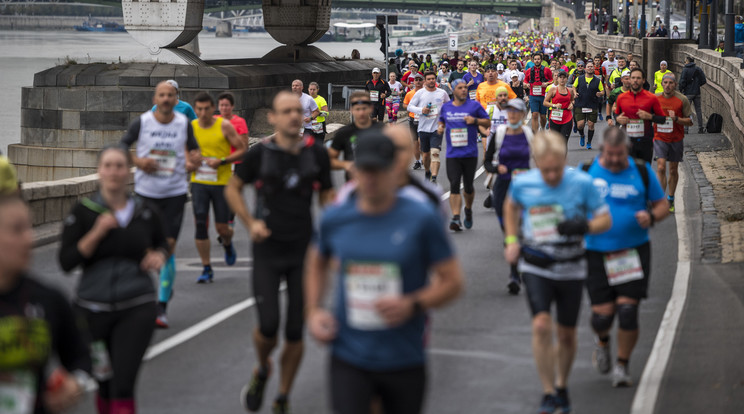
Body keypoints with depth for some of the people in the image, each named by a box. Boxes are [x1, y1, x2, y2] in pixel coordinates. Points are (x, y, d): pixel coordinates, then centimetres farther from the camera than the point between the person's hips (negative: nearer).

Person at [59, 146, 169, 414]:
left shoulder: (146, 213, 4)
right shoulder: (83, 212, -3)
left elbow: (161, 244, 23)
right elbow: (66, 262, -9)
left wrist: (159, 257, 0)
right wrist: (97, 232, -19)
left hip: (136, 309, 0)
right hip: (92, 308, 0)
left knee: (123, 385, -12)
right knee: (104, 383, 13)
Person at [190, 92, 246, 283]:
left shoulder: (224, 126, -6)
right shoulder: (190, 128, 2)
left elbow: (242, 150, -4)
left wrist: (222, 161, -17)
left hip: (222, 182, -2)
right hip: (199, 182, 2)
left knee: (222, 227, 1)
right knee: (200, 223, -7)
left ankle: (227, 243, 40)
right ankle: (207, 269, 2)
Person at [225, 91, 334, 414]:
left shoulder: (317, 154, -1)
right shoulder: (260, 153, -6)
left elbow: (327, 195, 11)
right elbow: (232, 188, 6)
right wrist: (250, 222, -7)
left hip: (304, 251, 2)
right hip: (267, 251, -2)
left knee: (295, 332, 3)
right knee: (268, 326, -10)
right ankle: (262, 369, 26)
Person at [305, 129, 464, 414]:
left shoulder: (422, 218, -8)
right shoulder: (335, 218, 1)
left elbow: (452, 281, -4)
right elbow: (317, 264, 21)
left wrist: (412, 305, -20)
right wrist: (314, 311, 6)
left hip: (405, 361, -1)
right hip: (349, 359, 1)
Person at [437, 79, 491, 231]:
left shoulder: (474, 105, 1)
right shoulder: (446, 107, 9)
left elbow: (488, 123, 5)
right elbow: (442, 121, 25)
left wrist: (475, 120, -13)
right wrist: (440, 127, 2)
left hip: (470, 154, -1)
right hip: (452, 154, 1)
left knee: (468, 186, 7)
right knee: (454, 185, -10)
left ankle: (468, 210, 35)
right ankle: (456, 218, -15)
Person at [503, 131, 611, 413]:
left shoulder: (582, 183, -13)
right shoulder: (523, 184, -7)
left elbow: (605, 220, -6)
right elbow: (511, 205, 17)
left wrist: (584, 226, -26)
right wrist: (511, 240, 7)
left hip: (570, 269, 0)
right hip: (535, 266, 0)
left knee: (566, 334, 11)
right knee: (541, 325, -19)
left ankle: (562, 386, 37)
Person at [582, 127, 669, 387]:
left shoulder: (642, 172, 3)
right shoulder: (586, 172, 1)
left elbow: (662, 205, 9)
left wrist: (651, 216, -13)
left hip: (634, 252, 0)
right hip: (597, 255, 0)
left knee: (628, 311, -8)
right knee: (602, 315, -5)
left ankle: (622, 366, 12)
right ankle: (602, 342, 33)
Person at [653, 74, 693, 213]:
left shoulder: (682, 100, -6)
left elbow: (690, 121, -4)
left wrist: (676, 119, -19)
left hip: (676, 139, 0)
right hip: (660, 138, 0)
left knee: (673, 170, 11)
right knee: (661, 168, -14)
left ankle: (670, 199, 27)